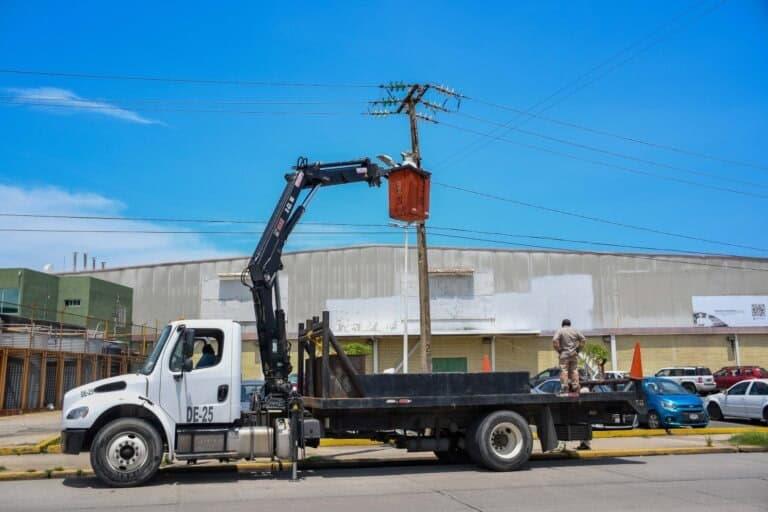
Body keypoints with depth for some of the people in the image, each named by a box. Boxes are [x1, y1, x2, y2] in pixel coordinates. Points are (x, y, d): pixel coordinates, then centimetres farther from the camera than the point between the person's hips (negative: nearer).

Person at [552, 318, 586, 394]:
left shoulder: (560, 331, -2)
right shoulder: (575, 331, 10)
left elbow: (554, 340, -16)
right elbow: (583, 339, 8)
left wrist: (558, 350, -7)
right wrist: (578, 349, 8)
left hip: (564, 354, -3)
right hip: (574, 354, 3)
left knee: (564, 370, -5)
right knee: (574, 370, 8)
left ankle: (564, 388, -10)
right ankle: (575, 387, 7)